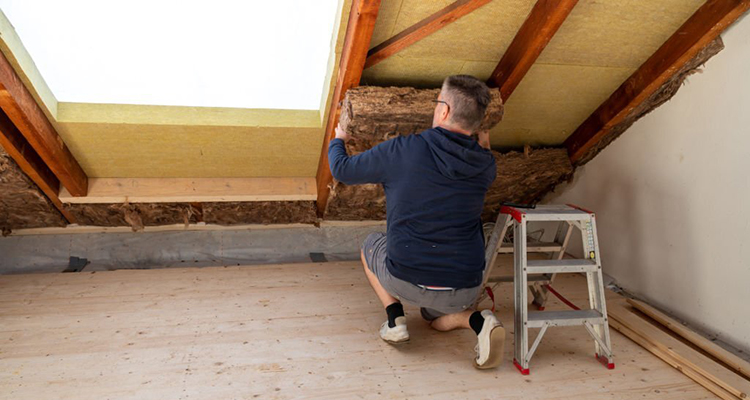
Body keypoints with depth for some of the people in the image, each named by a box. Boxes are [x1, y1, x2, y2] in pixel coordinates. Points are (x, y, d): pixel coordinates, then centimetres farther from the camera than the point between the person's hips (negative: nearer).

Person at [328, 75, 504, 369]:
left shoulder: (401, 151, -12)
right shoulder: (485, 165, -2)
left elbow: (343, 170, 3)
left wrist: (338, 140, 23)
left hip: (406, 280, -3)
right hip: (464, 289, 3)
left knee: (371, 244, 28)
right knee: (437, 319, 37)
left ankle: (395, 317, 11)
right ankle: (477, 321, 3)